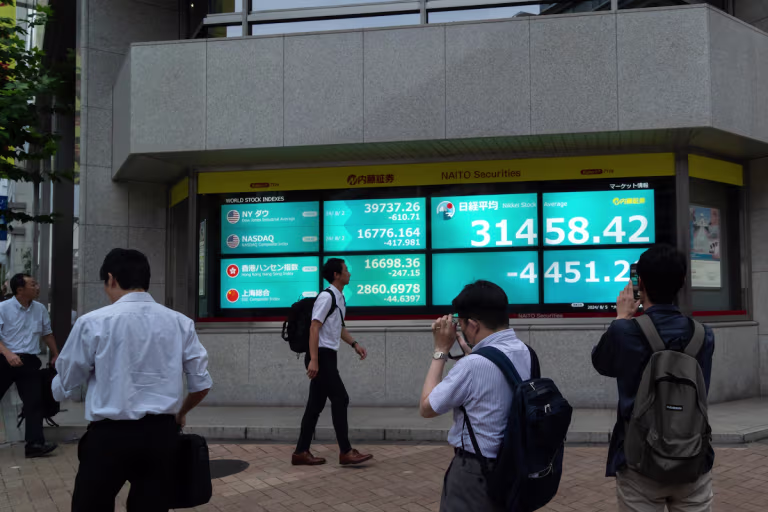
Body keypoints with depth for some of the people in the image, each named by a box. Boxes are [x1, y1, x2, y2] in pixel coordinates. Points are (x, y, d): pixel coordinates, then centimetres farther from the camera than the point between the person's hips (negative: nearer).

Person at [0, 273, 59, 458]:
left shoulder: (40, 309, 5)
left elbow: (47, 333, 20)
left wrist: (56, 355, 25)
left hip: (29, 361, 4)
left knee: (34, 401, -2)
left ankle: (34, 444, 1)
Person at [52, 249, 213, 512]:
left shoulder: (93, 322, -5)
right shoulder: (181, 323, 4)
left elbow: (63, 388, 6)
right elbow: (202, 384, 9)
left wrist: (60, 386, 30)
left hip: (110, 435, -3)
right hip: (162, 434, 3)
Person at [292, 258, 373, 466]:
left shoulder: (340, 298, 16)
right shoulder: (326, 296, -14)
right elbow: (314, 328, -20)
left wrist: (355, 344, 16)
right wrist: (313, 359, -25)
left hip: (328, 357, 10)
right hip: (321, 356, -10)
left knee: (316, 404, 10)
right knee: (340, 399, -7)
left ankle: (301, 452, 15)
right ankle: (346, 452, -1)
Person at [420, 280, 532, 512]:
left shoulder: (473, 365, -26)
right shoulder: (525, 353, 0)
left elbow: (427, 408, -13)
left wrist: (441, 350, -9)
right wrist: (467, 349, 10)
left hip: (475, 473, -8)